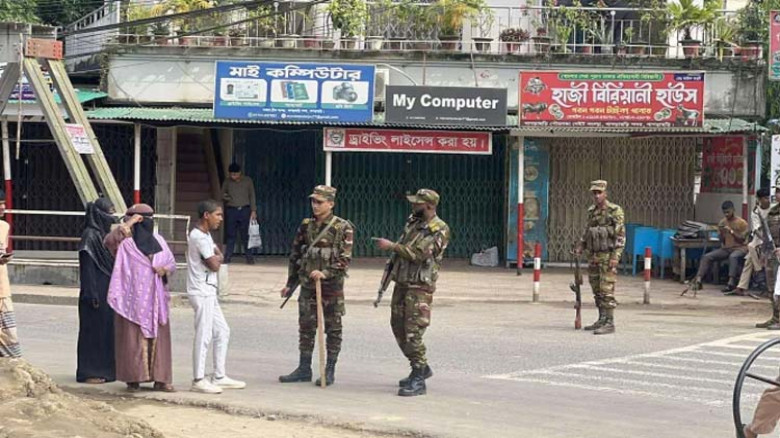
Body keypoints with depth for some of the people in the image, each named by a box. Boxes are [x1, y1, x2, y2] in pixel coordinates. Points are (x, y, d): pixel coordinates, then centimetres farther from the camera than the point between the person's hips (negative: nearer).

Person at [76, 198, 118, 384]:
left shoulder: (105, 234, 13)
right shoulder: (90, 235, -14)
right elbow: (86, 267, -17)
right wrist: (92, 295, -21)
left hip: (107, 290, 9)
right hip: (97, 292, -9)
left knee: (107, 330, 11)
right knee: (93, 330, -3)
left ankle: (105, 370, 18)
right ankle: (88, 373, 2)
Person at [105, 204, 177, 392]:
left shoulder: (158, 240, 13)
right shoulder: (126, 242, -3)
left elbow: (172, 262, 18)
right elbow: (109, 241, -23)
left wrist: (165, 269, -5)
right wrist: (128, 224, -19)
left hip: (156, 298, 5)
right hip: (134, 297, -5)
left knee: (158, 337, 2)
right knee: (132, 338, -3)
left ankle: (160, 378, 4)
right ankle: (133, 378, 3)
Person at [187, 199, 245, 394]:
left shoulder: (205, 235, 17)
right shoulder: (199, 237, -17)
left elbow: (218, 256, 14)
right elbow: (214, 265, -18)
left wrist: (215, 257, -7)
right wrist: (216, 258, 3)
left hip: (209, 292, 10)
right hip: (202, 292, -10)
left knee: (222, 332, 13)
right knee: (204, 335, -8)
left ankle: (219, 377, 18)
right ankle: (199, 379, -4)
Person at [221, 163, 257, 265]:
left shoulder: (248, 181, 3)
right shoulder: (227, 182, 5)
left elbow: (252, 196, 5)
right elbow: (222, 194, 17)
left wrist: (253, 211, -1)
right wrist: (226, 197, -4)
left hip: (244, 210, -1)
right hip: (231, 210, 1)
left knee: (246, 235, -1)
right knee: (230, 235, 0)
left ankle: (249, 258, 3)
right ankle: (227, 257, 2)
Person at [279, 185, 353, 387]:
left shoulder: (343, 228, -7)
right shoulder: (306, 226, 8)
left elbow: (345, 259, -12)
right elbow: (295, 256, 15)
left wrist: (325, 273, -24)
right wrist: (290, 284, 15)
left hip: (332, 286, -5)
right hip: (308, 286, 5)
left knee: (333, 330, 3)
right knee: (306, 328, 8)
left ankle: (330, 371, 10)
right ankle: (304, 369, 17)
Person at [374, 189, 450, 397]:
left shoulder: (440, 230, -14)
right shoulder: (412, 222, 12)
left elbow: (419, 254, -23)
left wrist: (391, 246, -19)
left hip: (420, 287, -9)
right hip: (402, 283, 9)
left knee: (413, 333, -12)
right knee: (398, 327, 15)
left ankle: (418, 381, -9)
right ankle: (422, 368, 30)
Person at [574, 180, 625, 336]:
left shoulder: (615, 211, -8)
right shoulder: (592, 211, 13)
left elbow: (621, 235, -12)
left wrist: (615, 256, -19)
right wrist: (580, 246, 9)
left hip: (607, 257, -7)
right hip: (593, 256, 7)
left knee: (606, 290, -10)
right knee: (597, 291, 10)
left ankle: (609, 323, -11)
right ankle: (602, 320, 18)